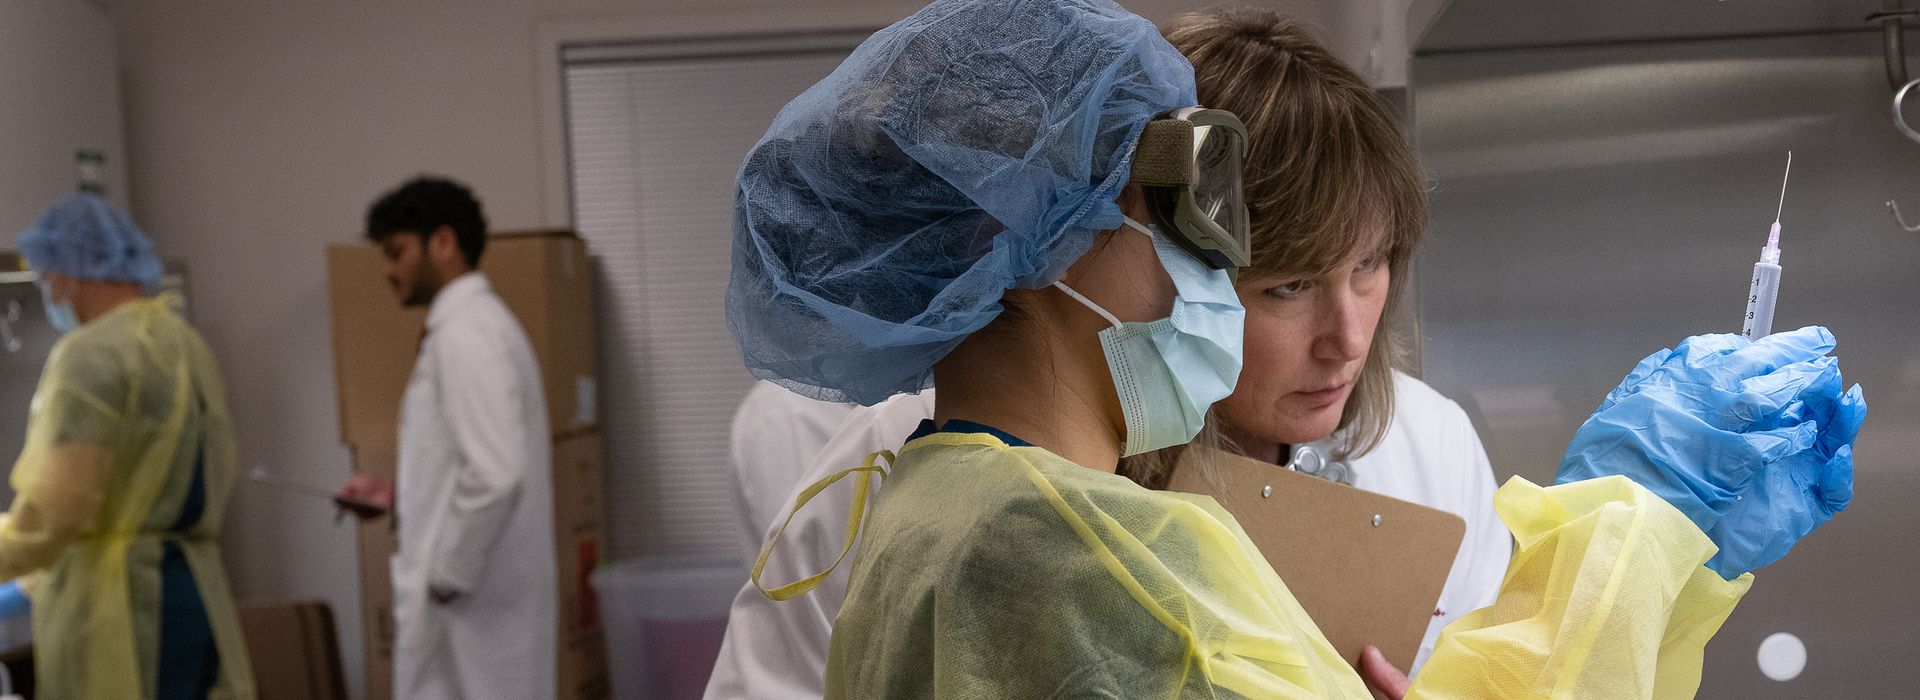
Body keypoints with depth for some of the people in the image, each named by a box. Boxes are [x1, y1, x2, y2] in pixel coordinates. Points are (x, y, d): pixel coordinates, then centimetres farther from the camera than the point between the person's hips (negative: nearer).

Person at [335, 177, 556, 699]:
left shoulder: (465, 335, -16)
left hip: (470, 599, -10)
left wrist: (446, 577, -17)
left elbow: (497, 476, -25)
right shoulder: (478, 323, 15)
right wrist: (398, 495, 16)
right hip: (485, 593, 10)